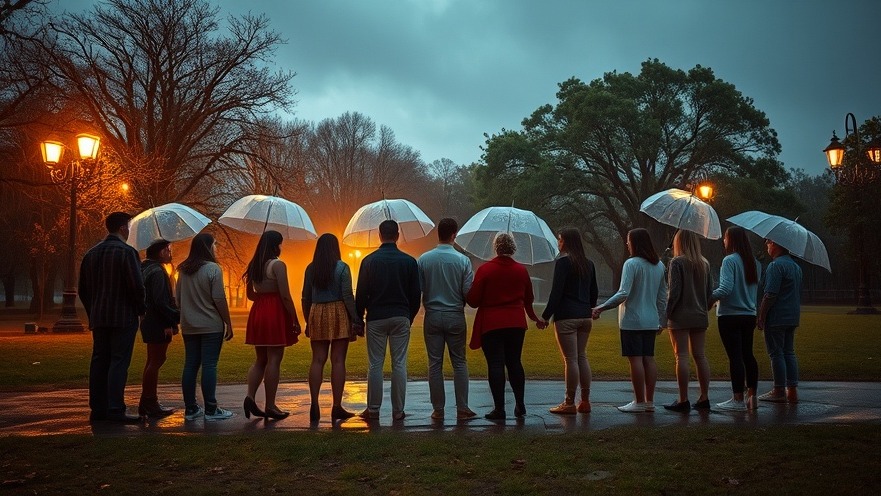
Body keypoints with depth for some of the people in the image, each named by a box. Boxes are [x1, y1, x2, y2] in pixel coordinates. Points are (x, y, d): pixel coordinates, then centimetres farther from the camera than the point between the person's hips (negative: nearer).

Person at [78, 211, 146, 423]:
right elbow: (137, 286, -16)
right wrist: (141, 310, -2)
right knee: (119, 363, -5)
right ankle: (115, 410, -7)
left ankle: (97, 409, 13)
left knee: (99, 362, 10)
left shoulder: (91, 253, 12)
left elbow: (83, 289, 15)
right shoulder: (127, 252, -10)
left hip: (98, 318, 7)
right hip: (123, 317, -7)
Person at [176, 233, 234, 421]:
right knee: (209, 366, -3)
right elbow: (219, 299, -13)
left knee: (190, 365, 9)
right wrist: (228, 323, -7)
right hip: (211, 326, -6)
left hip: (188, 326, 6)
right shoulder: (213, 269, -11)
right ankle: (210, 410, 0)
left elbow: (178, 298, 14)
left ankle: (190, 409, 14)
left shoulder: (183, 270, 9)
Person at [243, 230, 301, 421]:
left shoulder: (254, 265, 10)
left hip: (257, 313, 7)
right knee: (274, 361, -1)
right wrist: (295, 321, -9)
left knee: (260, 359, 15)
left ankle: (250, 396, 0)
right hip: (275, 314, -7)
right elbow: (285, 296, -15)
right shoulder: (278, 265, -11)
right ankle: (270, 406, 2)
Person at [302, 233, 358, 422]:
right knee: (338, 361, 0)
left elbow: (306, 298, 11)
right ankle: (337, 407, 3)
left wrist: (308, 321, 19)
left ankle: (314, 406, 1)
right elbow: (348, 296, -9)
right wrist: (356, 319, -4)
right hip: (338, 314, -3)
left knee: (317, 361, 6)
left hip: (317, 314, 3)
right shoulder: (342, 267, -4)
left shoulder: (310, 269, 8)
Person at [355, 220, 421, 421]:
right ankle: (398, 410, 6)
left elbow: (361, 293, 0)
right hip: (401, 318, 1)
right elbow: (416, 294, 5)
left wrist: (358, 318, 9)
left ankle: (373, 409, 8)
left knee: (375, 365, 5)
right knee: (399, 364, 4)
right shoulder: (409, 261, 1)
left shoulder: (369, 261, -1)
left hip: (376, 318, -1)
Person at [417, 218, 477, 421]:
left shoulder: (424, 259, -4)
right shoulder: (462, 260, -7)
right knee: (459, 363, 9)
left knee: (435, 364, 7)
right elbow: (468, 291, -7)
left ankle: (438, 409, 10)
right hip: (455, 316, -1)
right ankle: (462, 408, 8)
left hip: (432, 316, 1)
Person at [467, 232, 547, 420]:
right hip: (516, 323, 4)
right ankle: (520, 405, 17)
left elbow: (473, 300, -8)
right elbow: (528, 299, 16)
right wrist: (535, 318, 32)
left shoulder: (485, 269, -8)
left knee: (495, 365, -2)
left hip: (491, 324, -4)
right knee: (514, 363, 14)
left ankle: (499, 408, -1)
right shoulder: (521, 270, 5)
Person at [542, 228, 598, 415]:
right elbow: (594, 292, 18)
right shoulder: (589, 264, 12)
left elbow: (556, 292, -14)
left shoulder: (562, 262, -9)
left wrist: (546, 315, -10)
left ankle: (569, 403, 0)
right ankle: (585, 401, 15)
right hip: (585, 316, 7)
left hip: (566, 317, -7)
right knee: (582, 357, 13)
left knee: (570, 359, -5)